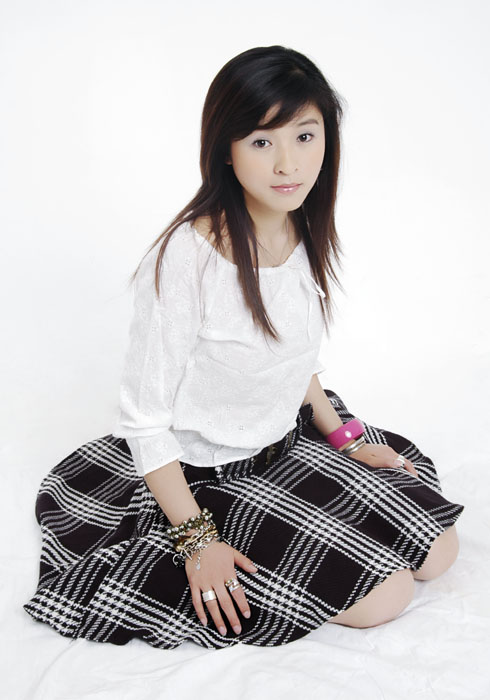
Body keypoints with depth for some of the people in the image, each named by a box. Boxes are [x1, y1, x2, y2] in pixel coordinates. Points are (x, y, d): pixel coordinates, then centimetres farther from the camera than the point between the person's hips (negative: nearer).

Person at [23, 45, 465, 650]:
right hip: (201, 469, -7)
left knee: (438, 551, 8)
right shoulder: (184, 259, -29)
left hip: (289, 441, 7)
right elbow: (144, 419, -21)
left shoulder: (305, 236, -5)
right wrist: (196, 538, -19)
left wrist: (346, 437, 4)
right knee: (382, 595, -10)